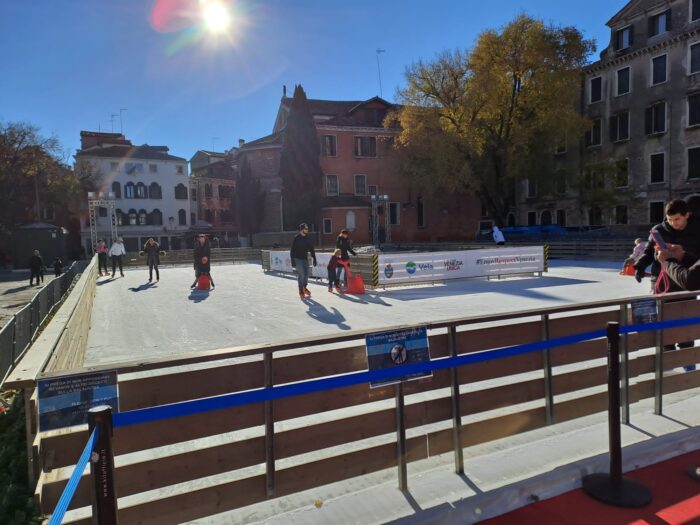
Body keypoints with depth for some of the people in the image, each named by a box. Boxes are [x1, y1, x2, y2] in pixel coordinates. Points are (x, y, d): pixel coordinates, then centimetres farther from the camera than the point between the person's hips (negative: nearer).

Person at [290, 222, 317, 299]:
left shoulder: (308, 238, 5)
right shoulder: (296, 238, -10)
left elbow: (312, 249, 12)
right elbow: (292, 250, -10)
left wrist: (314, 259, 8)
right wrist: (292, 261, -15)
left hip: (305, 258, 5)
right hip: (297, 259, -5)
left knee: (306, 274, 7)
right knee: (301, 274, -8)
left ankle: (304, 288, 28)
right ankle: (301, 291, 2)